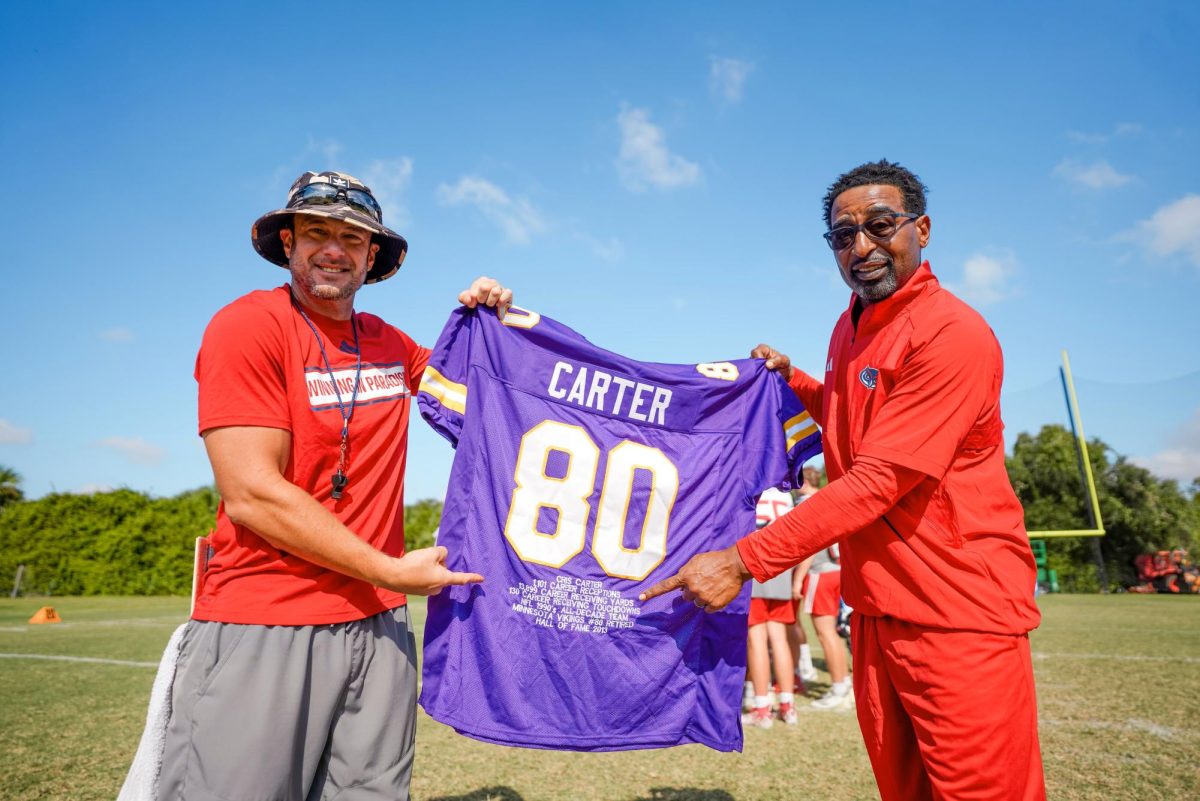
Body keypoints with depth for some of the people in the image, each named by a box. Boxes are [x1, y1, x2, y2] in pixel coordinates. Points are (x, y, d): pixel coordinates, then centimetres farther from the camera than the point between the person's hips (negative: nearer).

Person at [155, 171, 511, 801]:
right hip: (260, 630, -5)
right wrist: (392, 571, -12)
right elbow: (251, 494, -15)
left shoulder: (388, 343, 11)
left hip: (377, 627, 6)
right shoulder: (248, 326, -7)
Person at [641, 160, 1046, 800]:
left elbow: (879, 481, -23)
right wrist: (792, 380, 12)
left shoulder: (953, 334, -17)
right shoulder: (849, 327, 11)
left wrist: (744, 560, -24)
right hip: (876, 608, 8)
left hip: (959, 615, -7)